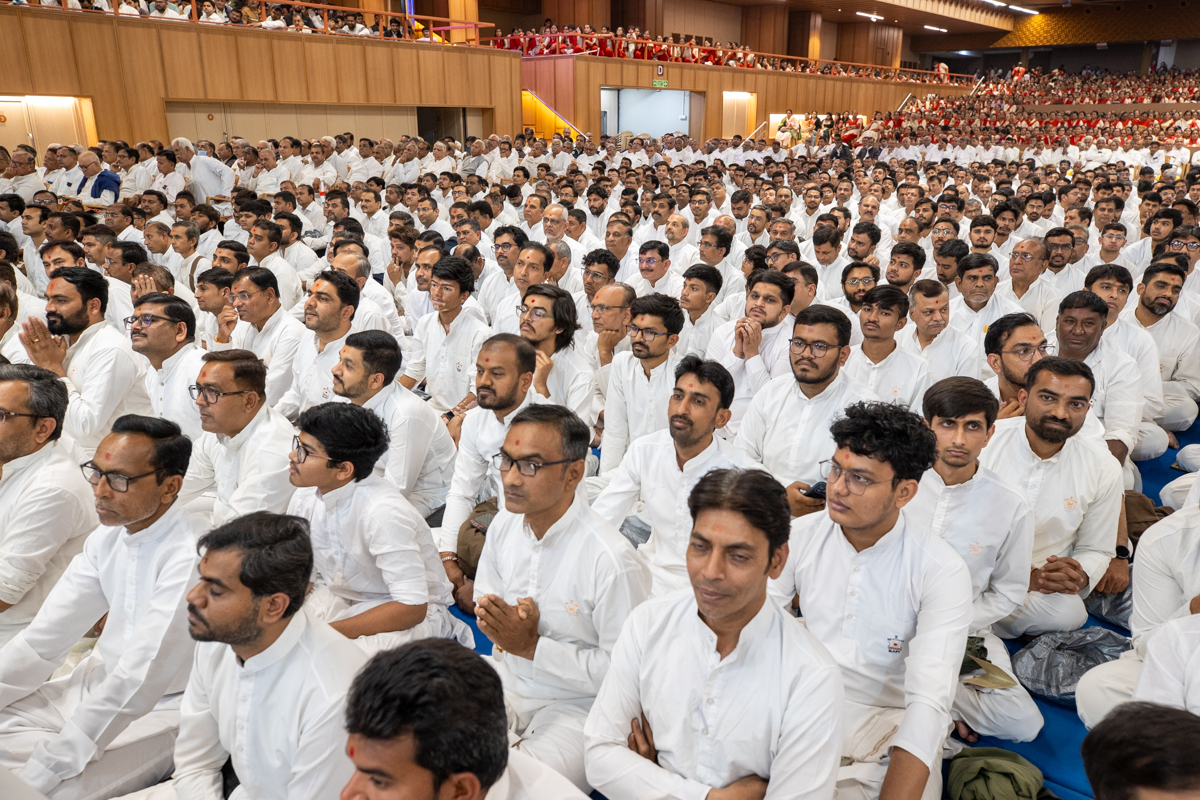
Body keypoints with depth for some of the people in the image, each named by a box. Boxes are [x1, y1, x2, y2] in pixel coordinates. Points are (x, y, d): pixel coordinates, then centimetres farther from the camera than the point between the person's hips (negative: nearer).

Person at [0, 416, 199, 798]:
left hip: (164, 707, -8)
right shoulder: (107, 537, 1)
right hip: (101, 681, 8)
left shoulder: (191, 558, -26)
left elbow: (137, 684, -28)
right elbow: (46, 637, 4)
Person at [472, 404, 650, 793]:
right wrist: (503, 622, -11)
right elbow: (483, 600, 13)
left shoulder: (613, 561, -25)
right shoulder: (504, 524, -3)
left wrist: (532, 645, -20)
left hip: (574, 702, -6)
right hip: (506, 677, 6)